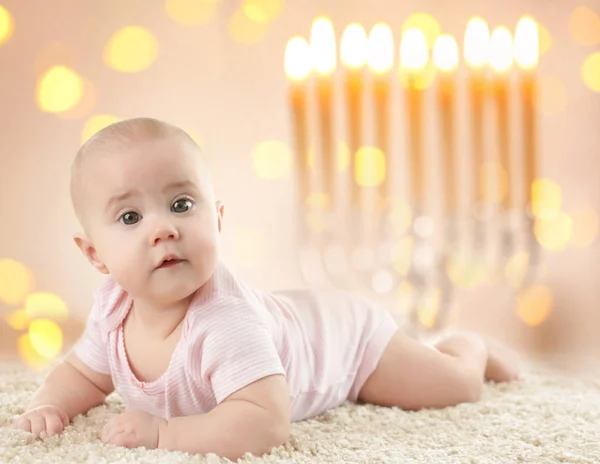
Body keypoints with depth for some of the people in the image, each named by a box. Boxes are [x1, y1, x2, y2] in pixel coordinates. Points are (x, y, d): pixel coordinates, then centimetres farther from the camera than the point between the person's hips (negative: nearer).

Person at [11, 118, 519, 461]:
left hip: (346, 331, -6)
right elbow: (82, 373, -5)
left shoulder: (225, 322, -47)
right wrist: (51, 404, -26)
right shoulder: (113, 308, -24)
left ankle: (473, 347, 45)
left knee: (460, 386, 10)